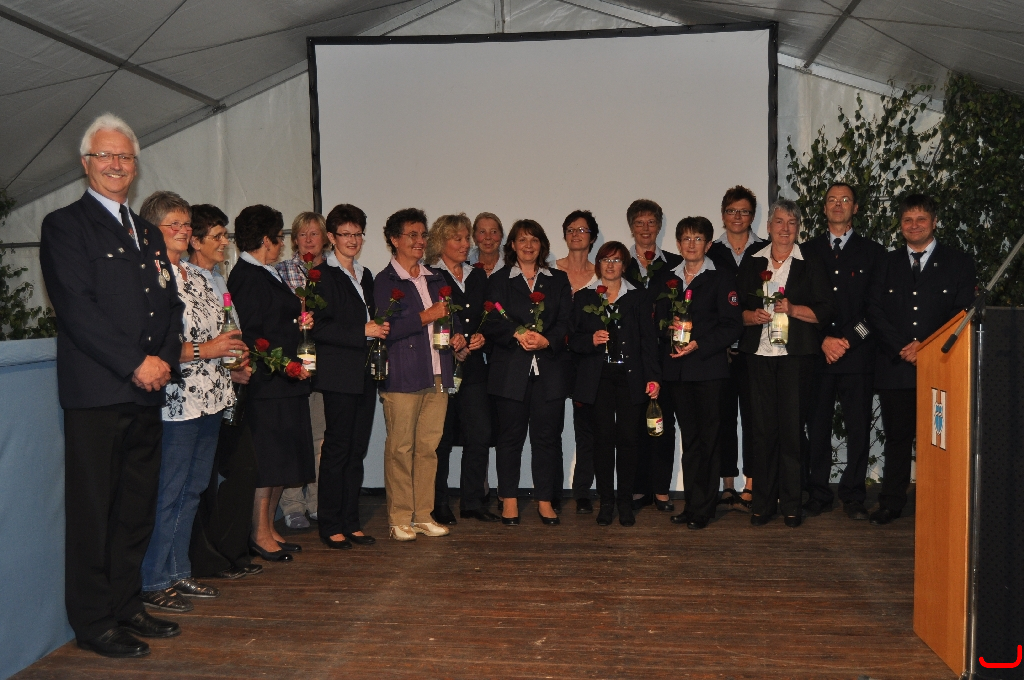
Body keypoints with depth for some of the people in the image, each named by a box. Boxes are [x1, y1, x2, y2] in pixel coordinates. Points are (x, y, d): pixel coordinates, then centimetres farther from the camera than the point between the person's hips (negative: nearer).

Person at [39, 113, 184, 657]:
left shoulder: (149, 234, 20)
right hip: (95, 393, -6)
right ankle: (93, 623, 12)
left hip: (146, 392, 7)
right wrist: (135, 363, -15)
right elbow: (76, 307, -12)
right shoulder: (64, 225, -1)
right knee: (93, 512, 1)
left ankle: (127, 607, 24)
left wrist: (165, 360, -1)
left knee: (137, 509, 12)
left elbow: (171, 304, 17)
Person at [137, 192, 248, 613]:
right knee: (167, 494, -1)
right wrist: (204, 350, -18)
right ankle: (153, 582, 12)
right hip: (176, 401, -9)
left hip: (210, 398, 9)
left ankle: (179, 573, 25)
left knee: (192, 490, 14)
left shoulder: (196, 275, 16)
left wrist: (235, 352, 9)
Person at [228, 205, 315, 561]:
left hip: (285, 384, 10)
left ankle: (269, 529, 23)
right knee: (267, 460, -2)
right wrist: (285, 366, -18)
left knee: (283, 459, 13)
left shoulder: (266, 275, 17)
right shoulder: (248, 278, -14)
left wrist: (298, 320, 6)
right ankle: (260, 535, 9)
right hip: (266, 384, -10)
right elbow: (249, 335, -20)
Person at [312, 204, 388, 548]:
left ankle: (350, 523, 17)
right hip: (339, 375, -7)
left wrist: (380, 328, 6)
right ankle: (330, 526, 7)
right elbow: (319, 328, -14)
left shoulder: (365, 275, 19)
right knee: (337, 449, -3)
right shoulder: (322, 275, -5)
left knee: (357, 450, 10)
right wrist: (363, 332, -17)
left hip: (365, 374, 7)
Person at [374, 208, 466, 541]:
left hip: (437, 375, 6)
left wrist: (457, 335, 8)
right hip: (402, 376, -6)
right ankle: (399, 519, 9)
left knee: (429, 447, 8)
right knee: (400, 448, -1)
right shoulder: (385, 281, -2)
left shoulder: (435, 279, 19)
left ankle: (423, 515, 17)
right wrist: (425, 317, -16)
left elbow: (450, 316, 29)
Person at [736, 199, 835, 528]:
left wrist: (793, 309, -14)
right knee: (763, 427, 1)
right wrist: (753, 316, -9)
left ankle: (791, 503, 8)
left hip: (797, 355, -2)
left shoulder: (811, 264, 7)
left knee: (793, 427, -3)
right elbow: (737, 307, 12)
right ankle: (764, 501, 11)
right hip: (760, 354, 2)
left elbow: (826, 312, 1)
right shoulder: (752, 263, 14)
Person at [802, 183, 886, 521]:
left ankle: (853, 497, 12)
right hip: (816, 354, 1)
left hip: (858, 354, -1)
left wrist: (848, 340, -8)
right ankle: (818, 494, 12)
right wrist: (823, 340, -6)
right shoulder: (808, 251, 12)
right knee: (817, 427, 2)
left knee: (858, 428, 2)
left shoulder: (873, 252, 8)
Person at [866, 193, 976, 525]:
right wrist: (902, 348, -8)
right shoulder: (888, 263, 14)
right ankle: (891, 502, 15)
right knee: (897, 437, 6)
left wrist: (926, 346, -10)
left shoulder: (958, 263, 8)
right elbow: (874, 310, 5)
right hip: (895, 366, 2)